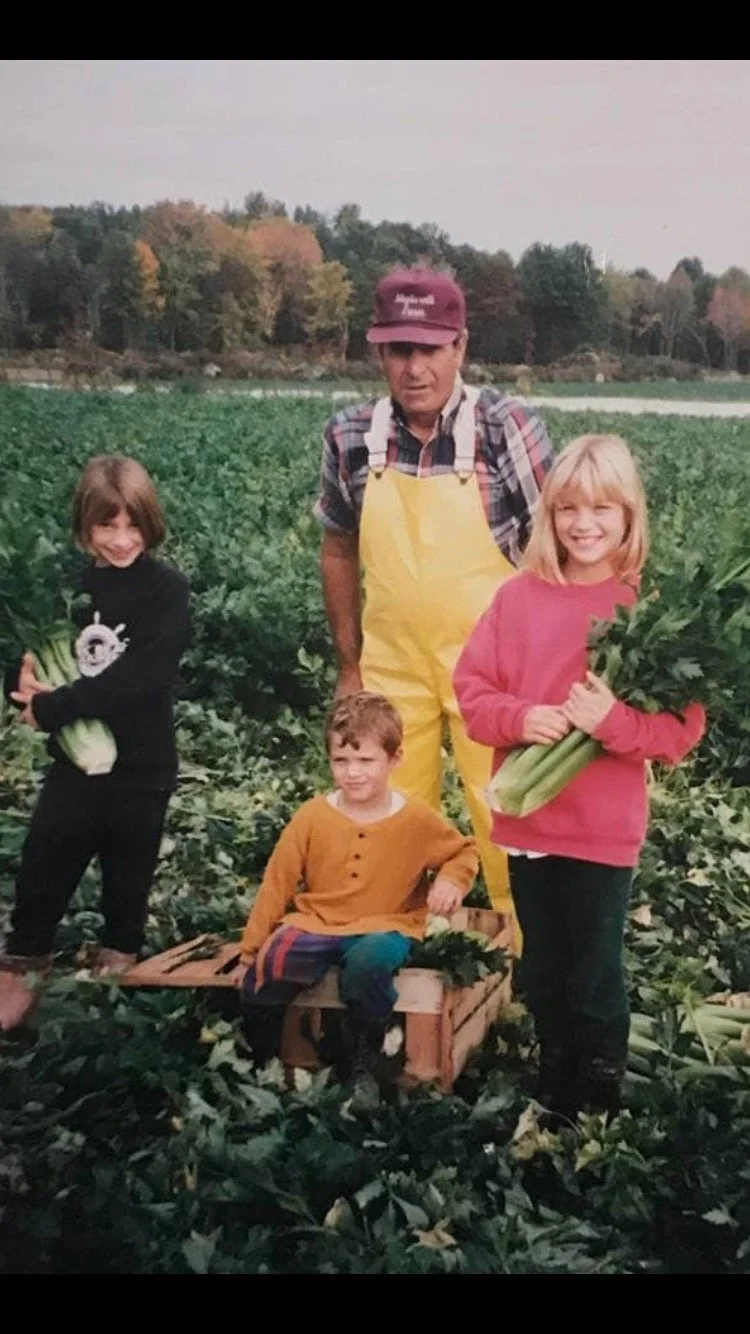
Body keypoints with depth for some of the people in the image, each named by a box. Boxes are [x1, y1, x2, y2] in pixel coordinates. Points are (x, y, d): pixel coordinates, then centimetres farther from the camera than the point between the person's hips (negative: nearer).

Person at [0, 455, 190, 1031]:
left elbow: (136, 680, -21)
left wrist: (50, 707, -22)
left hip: (141, 768, -3)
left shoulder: (167, 590, -12)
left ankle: (118, 970, 35)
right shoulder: (70, 584, 0)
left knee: (127, 877, 15)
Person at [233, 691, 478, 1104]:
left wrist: (451, 879, -11)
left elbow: (464, 851, 13)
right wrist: (250, 949, 4)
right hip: (316, 924, 2)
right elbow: (277, 883, 2)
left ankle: (365, 1069, -12)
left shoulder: (417, 819, -4)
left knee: (369, 960, -37)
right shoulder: (312, 815, -3)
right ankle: (262, 1066, 3)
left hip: (384, 927, -1)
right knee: (261, 974, -27)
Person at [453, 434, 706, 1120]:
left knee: (596, 983, 7)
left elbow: (683, 727, -9)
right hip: (527, 820, 4)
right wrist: (520, 718, -16)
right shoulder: (519, 596, -1)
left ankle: (598, 1113, 26)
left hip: (604, 831, -4)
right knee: (543, 976, 19)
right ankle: (553, 1104, 38)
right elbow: (471, 689, 2)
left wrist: (614, 719, -25)